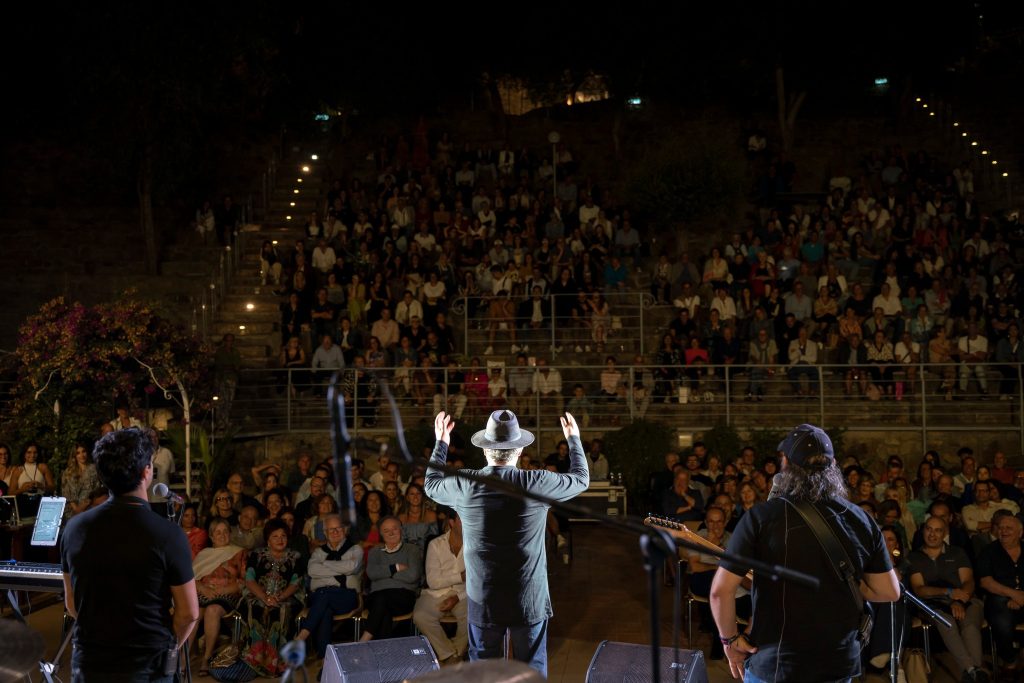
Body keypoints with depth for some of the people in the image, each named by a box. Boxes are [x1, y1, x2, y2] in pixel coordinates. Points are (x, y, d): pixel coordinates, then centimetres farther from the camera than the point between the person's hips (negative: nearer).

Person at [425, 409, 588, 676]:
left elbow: (432, 484, 15)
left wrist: (441, 442, 27)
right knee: (533, 671, 11)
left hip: (482, 601, 1)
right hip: (529, 601, -1)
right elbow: (581, 479, 7)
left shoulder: (465, 487, -9)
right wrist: (574, 439, 23)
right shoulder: (537, 483, -13)